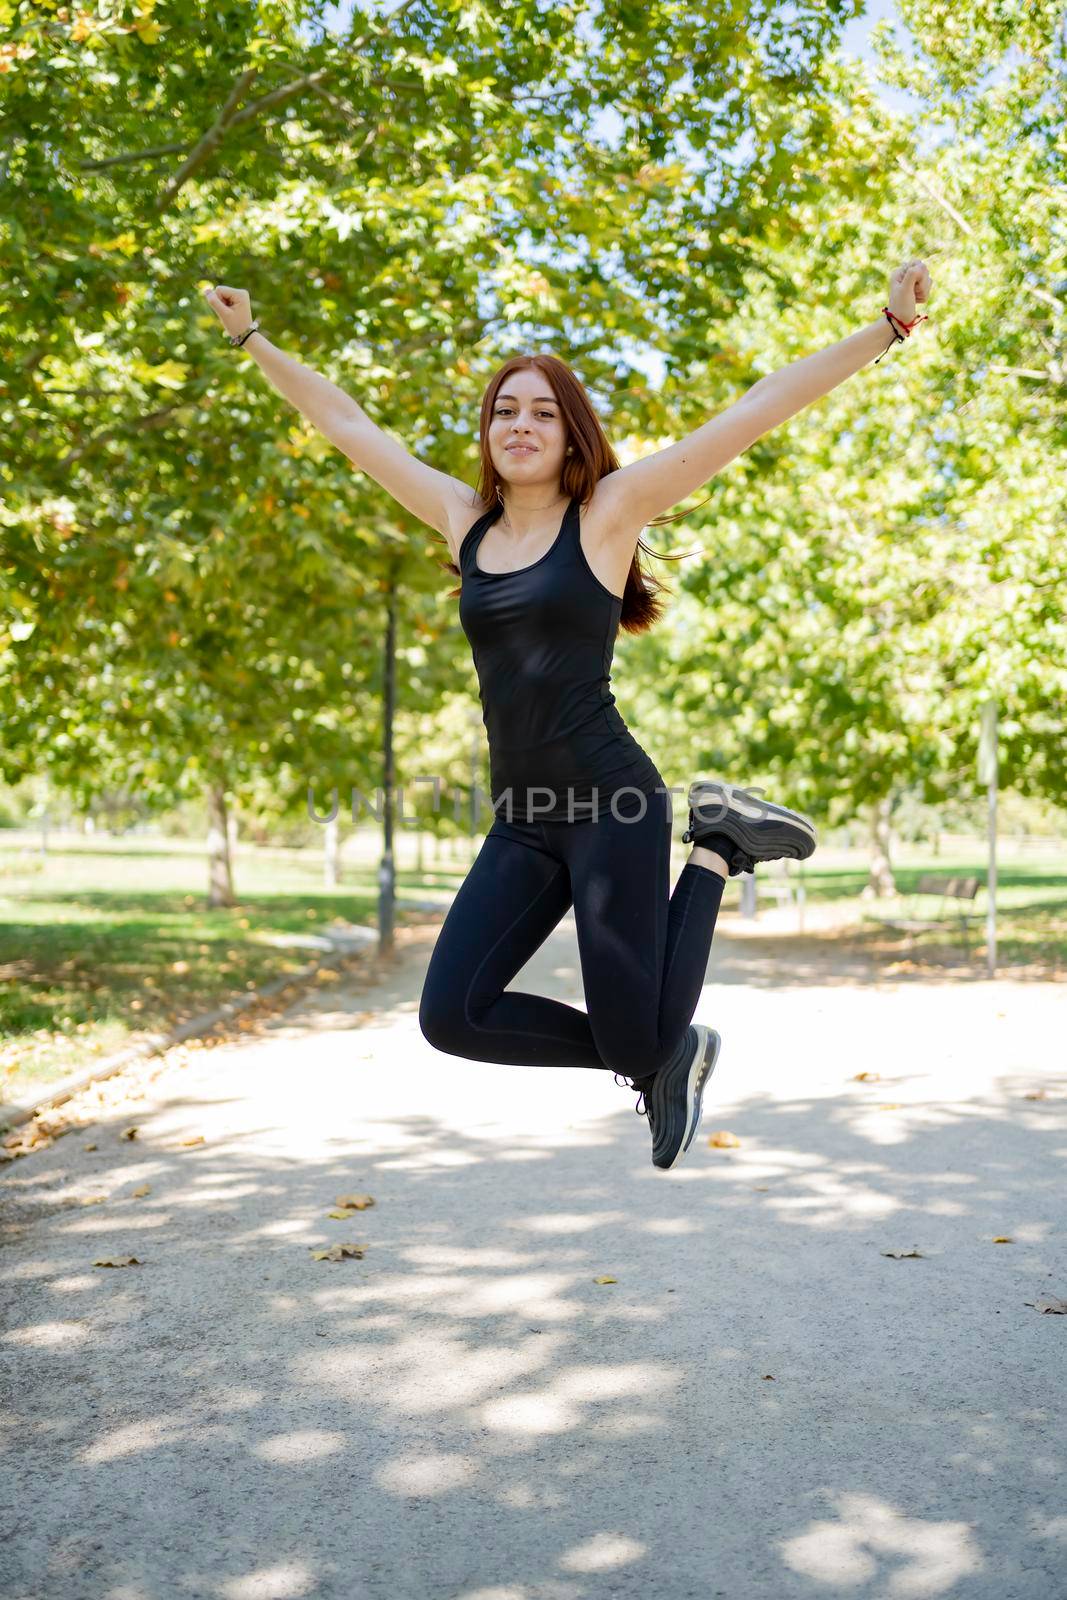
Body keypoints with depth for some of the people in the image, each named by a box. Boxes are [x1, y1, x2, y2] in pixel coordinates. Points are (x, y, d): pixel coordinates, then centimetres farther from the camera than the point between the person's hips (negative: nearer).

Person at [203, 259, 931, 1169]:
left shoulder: (608, 511, -2)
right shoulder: (466, 520, 10)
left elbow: (755, 413, -6)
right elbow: (350, 427, 19)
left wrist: (887, 328, -10)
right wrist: (253, 341, 25)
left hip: (612, 806, -5)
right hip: (523, 826, 5)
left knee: (639, 1044, -5)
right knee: (453, 1018, -6)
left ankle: (718, 848, 17)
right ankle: (666, 1062, 14)